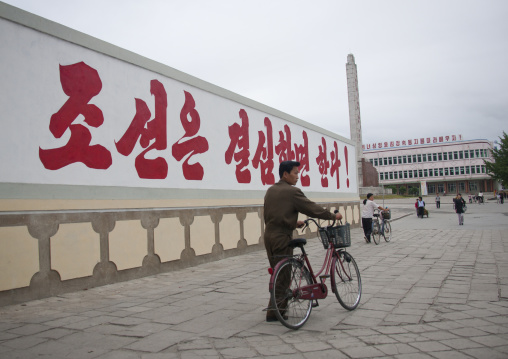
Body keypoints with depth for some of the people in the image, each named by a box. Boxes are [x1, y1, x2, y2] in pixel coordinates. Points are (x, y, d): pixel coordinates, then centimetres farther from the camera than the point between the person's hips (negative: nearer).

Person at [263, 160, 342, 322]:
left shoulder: (270, 190, 12)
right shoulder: (292, 192, -13)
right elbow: (313, 209, -11)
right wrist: (334, 216, 3)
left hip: (269, 236, 8)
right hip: (282, 237, -8)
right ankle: (274, 313, 6)